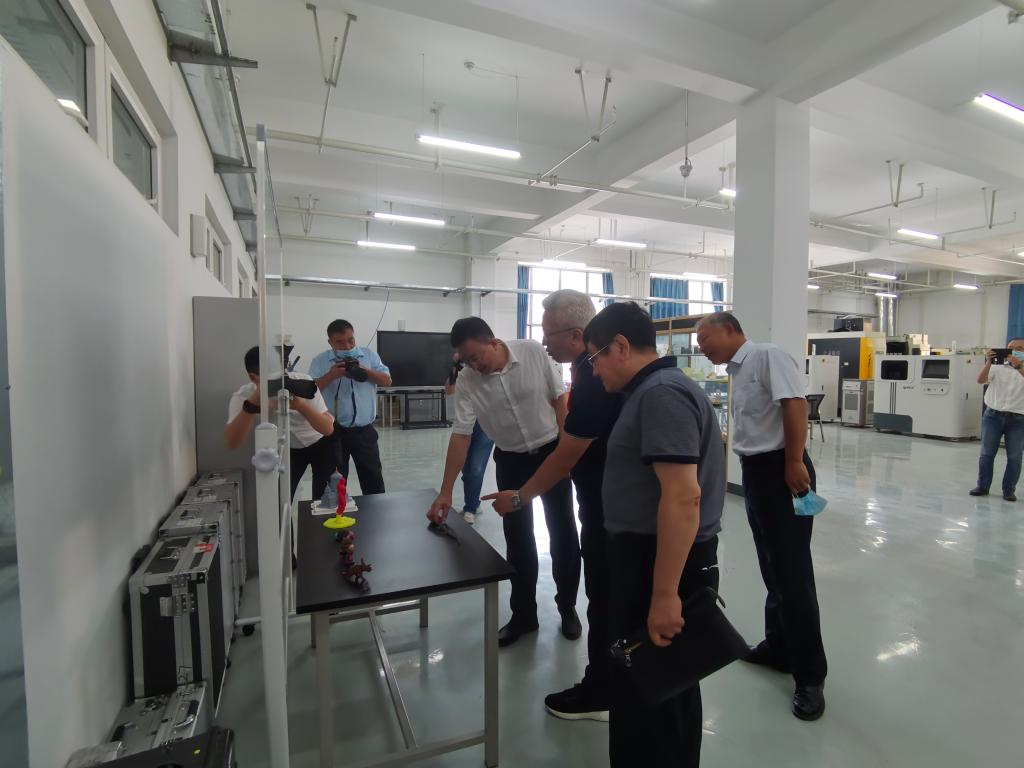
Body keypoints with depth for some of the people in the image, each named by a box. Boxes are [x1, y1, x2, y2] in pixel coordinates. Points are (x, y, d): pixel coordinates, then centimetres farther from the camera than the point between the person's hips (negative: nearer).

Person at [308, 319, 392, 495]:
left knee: (373, 479, 11)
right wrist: (331, 375, -20)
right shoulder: (320, 361, 0)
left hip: (364, 429, 1)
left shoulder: (369, 355, 5)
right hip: (333, 430, -1)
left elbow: (387, 381, 1)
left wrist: (364, 370, -14)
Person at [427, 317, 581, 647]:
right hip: (511, 460, 1)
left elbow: (560, 399, -9)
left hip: (551, 450, -1)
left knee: (563, 531, 6)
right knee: (517, 538, 8)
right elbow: (460, 435, -14)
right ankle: (523, 615, 26)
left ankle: (567, 607, 28)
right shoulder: (467, 382, -14)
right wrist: (445, 492, -17)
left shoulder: (535, 352, -18)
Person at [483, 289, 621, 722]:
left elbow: (565, 457, -23)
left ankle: (599, 694, 23)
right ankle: (616, 676, 40)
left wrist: (519, 497, -11)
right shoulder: (598, 366, 4)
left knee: (604, 594, 5)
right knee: (611, 590, 22)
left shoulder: (593, 381, -27)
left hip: (609, 504, -10)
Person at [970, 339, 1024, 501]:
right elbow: (980, 380, -9)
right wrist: (988, 362, -21)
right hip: (993, 415, 1)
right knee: (987, 453, 5)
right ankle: (982, 486, 13)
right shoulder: (997, 367, 6)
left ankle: (1009, 490, 14)